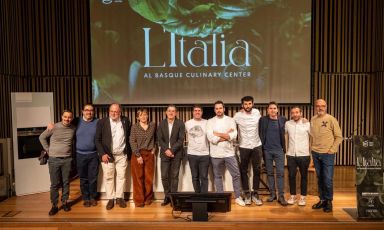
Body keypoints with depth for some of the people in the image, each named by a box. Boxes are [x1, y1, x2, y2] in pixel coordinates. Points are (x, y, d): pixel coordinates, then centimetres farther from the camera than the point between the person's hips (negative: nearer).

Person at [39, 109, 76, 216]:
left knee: (66, 182, 9)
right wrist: (48, 150, 3)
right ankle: (54, 205, 15)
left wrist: (70, 151, 6)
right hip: (54, 159, -2)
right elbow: (42, 137, 4)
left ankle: (65, 202, 24)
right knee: (54, 184, 4)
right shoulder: (54, 127, -7)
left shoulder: (73, 128, -1)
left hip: (67, 159, 2)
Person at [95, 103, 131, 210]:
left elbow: (129, 137, 8)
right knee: (108, 177, 6)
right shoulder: (102, 122, -6)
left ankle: (119, 197, 21)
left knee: (121, 176, 8)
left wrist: (129, 153, 5)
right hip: (107, 155, -1)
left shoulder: (126, 121, 0)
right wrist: (102, 153, -11)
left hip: (122, 155, 2)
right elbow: (97, 139, -4)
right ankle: (110, 199, 19)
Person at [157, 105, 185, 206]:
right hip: (165, 153, 2)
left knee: (174, 176, 3)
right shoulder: (161, 123, 6)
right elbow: (160, 139, 2)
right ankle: (167, 196, 17)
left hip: (176, 153, -2)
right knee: (164, 176, 2)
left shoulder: (180, 124, 0)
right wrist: (166, 150, -11)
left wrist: (171, 150, -15)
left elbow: (181, 140, -7)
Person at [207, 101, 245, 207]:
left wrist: (218, 134, -13)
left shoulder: (230, 120, 2)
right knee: (218, 176, 11)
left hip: (229, 153, 0)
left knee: (236, 175, 3)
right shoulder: (210, 122, 0)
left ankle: (238, 197, 19)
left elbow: (234, 135, -11)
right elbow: (210, 138, -13)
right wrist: (227, 135, -12)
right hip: (216, 154, 0)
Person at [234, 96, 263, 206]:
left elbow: (261, 125, 11)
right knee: (244, 171, 6)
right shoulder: (238, 115, -9)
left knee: (257, 170, 7)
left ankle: (255, 194, 19)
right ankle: (247, 194, 19)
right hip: (244, 146, -2)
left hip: (257, 145, 2)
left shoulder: (257, 112, -1)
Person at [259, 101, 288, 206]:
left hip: (279, 150, -1)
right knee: (270, 172, 9)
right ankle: (272, 194, 20)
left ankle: (281, 196, 6)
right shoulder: (263, 120, 0)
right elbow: (260, 134, 4)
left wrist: (284, 147, 5)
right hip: (267, 150, 1)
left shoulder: (283, 120, 0)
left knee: (280, 173, -1)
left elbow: (285, 134, 10)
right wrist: (261, 147, 0)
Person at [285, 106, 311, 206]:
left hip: (304, 155, -2)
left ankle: (303, 197, 21)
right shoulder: (287, 124, 2)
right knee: (291, 176, 7)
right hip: (291, 155, 2)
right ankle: (292, 196, 21)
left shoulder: (307, 124, -4)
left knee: (304, 176, 8)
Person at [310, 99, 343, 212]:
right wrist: (311, 148, 7)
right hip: (315, 153, 4)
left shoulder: (331, 119, -6)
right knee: (319, 179, 11)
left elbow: (339, 137, -3)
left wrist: (332, 150, -8)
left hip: (327, 154, -4)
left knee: (328, 179, -2)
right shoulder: (313, 120, 7)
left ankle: (329, 201, 15)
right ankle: (322, 200, 23)